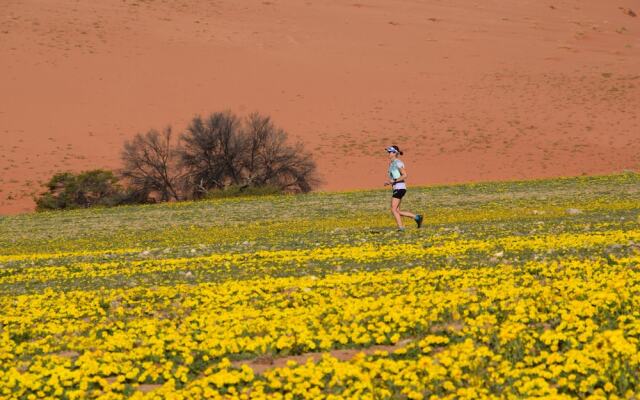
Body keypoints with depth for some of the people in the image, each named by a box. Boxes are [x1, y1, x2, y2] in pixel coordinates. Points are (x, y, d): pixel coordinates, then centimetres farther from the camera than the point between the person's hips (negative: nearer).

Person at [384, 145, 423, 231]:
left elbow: (404, 175, -17)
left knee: (393, 210, -12)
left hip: (399, 188, -10)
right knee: (397, 211, 6)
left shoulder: (398, 163, -10)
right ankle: (416, 217, 11)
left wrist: (394, 181, -19)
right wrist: (388, 182, 10)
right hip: (396, 189, 10)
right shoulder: (391, 164, 18)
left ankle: (401, 227, -8)